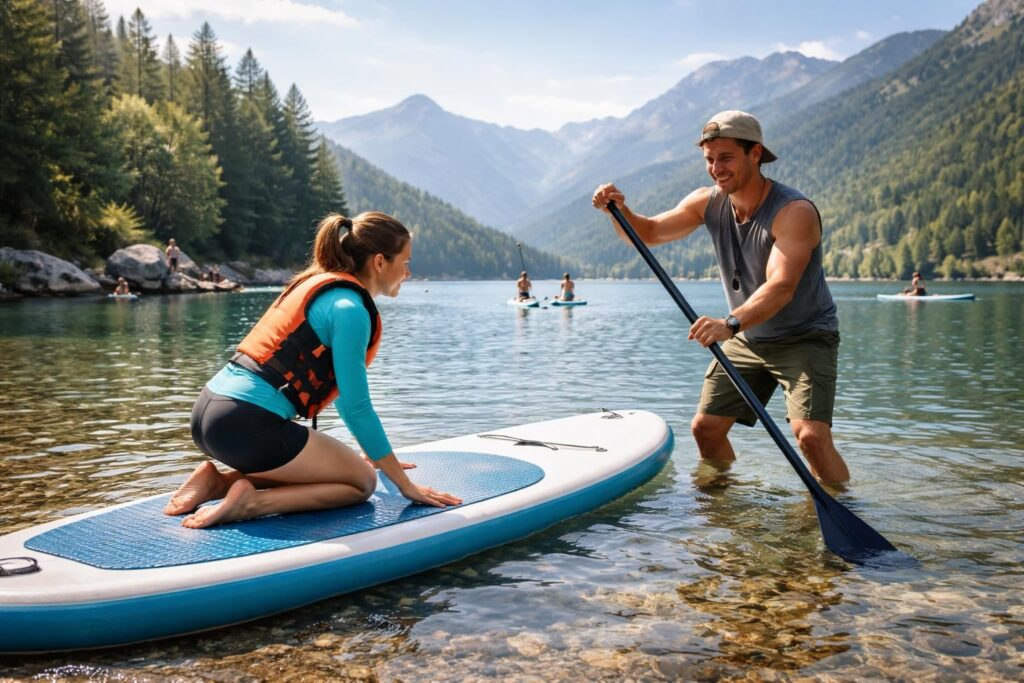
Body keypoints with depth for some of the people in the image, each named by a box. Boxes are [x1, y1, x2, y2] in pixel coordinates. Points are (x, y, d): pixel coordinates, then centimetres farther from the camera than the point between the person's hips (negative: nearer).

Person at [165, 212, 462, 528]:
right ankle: (249, 501, -11)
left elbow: (341, 391, 28)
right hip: (247, 425, -10)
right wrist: (405, 485, -3)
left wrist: (375, 453, 36)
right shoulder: (349, 308, -11)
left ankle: (218, 481, 11)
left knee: (321, 465, 27)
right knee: (362, 481, 5)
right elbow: (356, 408, -11)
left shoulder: (319, 282, 17)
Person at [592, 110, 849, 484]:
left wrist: (731, 323, -55)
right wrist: (619, 211, -22)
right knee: (705, 428, 7)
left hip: (805, 338, -6)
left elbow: (781, 286, -39)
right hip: (747, 339, 6)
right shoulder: (708, 203, -5)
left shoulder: (795, 211, -25)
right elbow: (647, 233, 0)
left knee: (811, 436, -23)